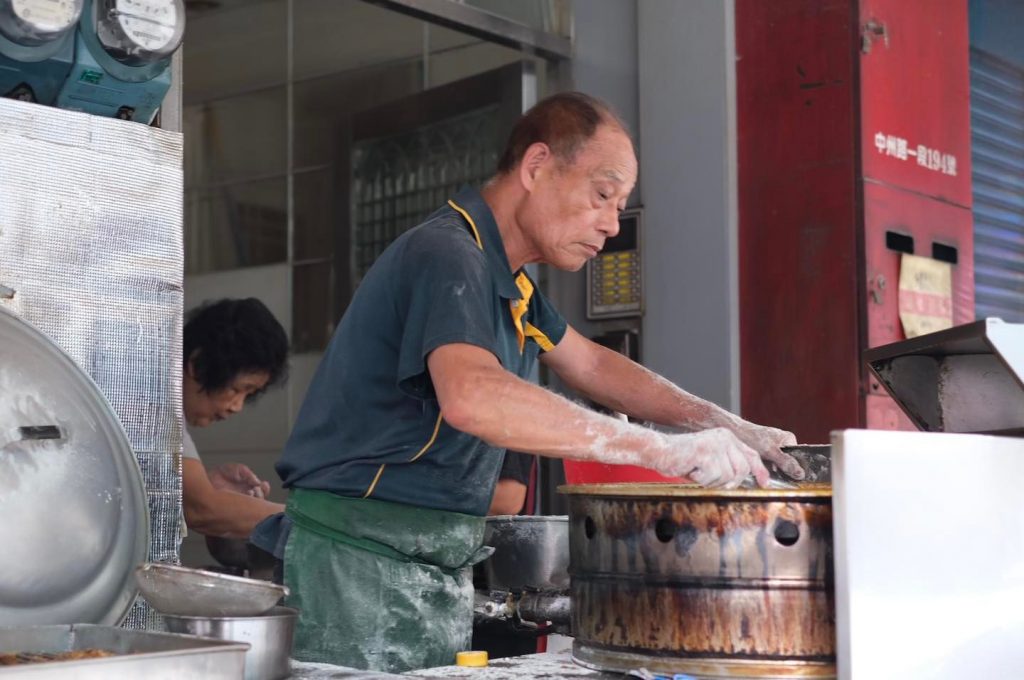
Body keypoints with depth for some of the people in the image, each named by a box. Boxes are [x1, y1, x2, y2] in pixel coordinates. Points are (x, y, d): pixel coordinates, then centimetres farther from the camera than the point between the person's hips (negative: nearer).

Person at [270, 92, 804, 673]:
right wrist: (658, 449, -37)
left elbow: (590, 365, 23)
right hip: (364, 562, -9)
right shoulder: (447, 254, -20)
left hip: (440, 567, 9)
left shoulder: (507, 277, 13)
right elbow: (472, 396, -37)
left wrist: (724, 426, 11)